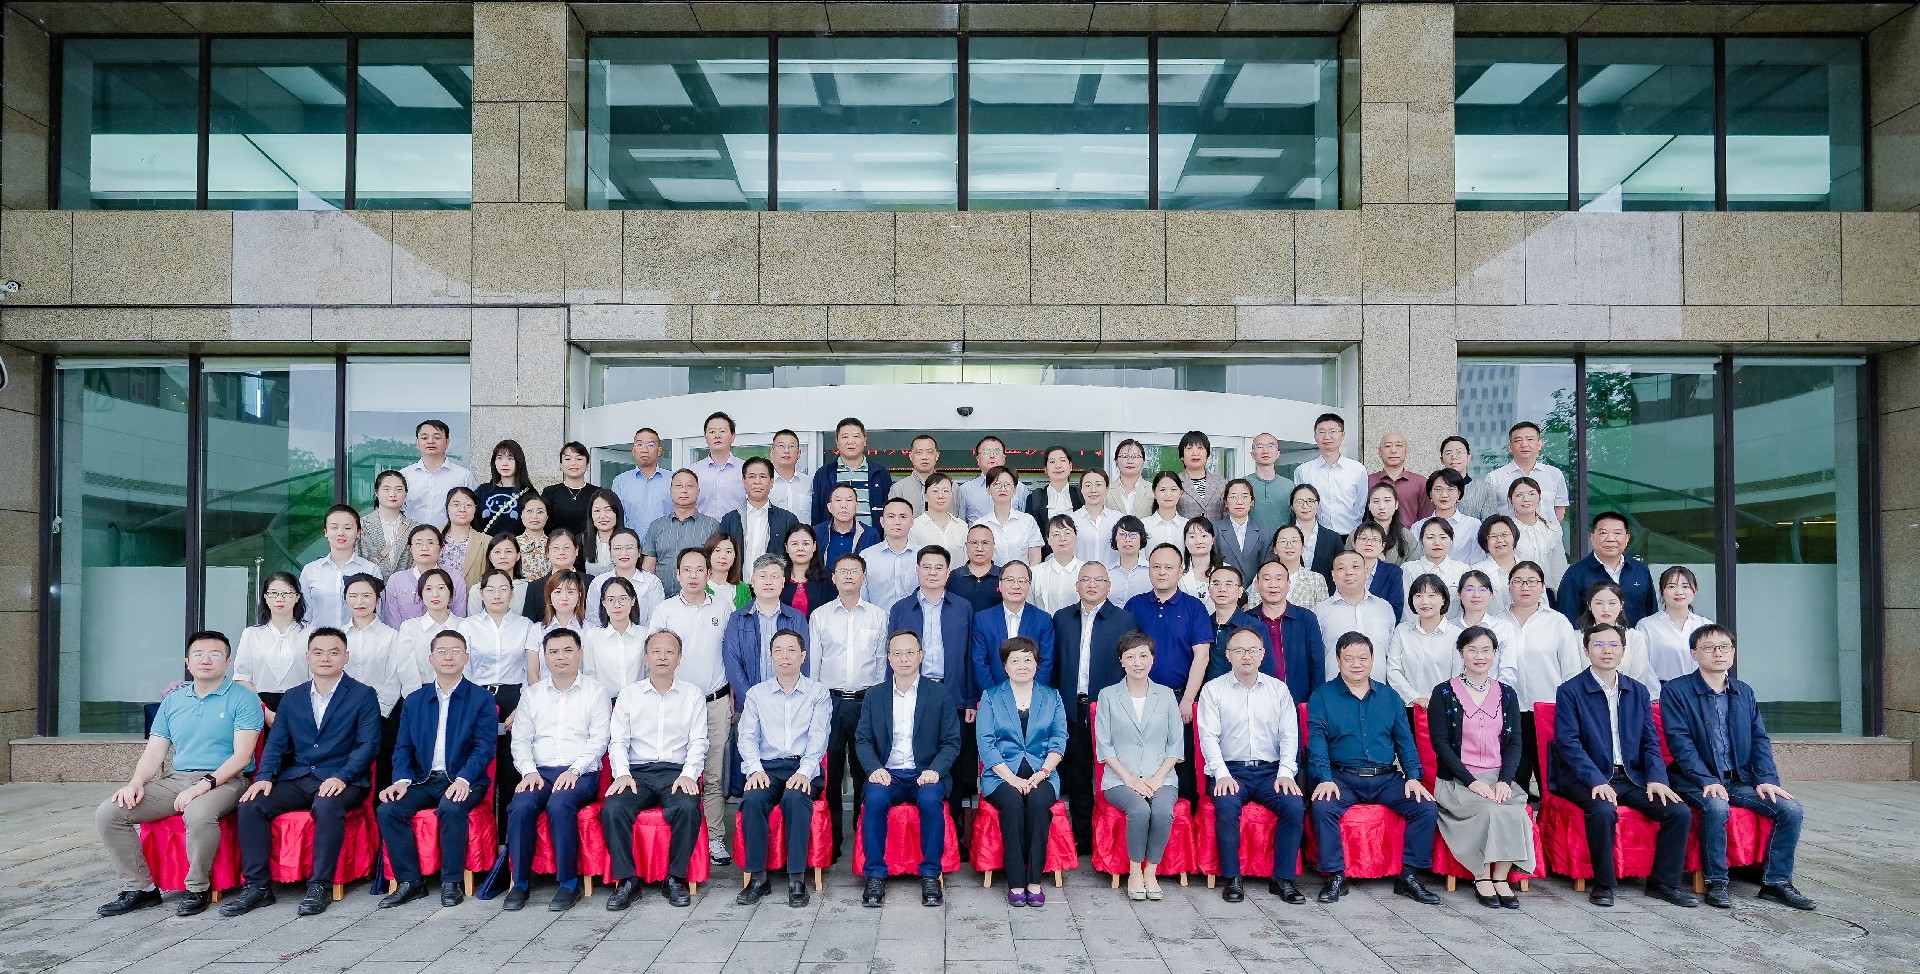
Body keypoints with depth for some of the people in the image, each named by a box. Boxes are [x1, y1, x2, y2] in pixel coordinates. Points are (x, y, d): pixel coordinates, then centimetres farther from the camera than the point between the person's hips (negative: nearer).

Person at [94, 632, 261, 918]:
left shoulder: (243, 699, -1)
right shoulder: (172, 701, 18)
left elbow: (242, 755, -10)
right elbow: (154, 752, 15)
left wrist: (205, 784, -22)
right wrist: (136, 782, -6)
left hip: (224, 781, -6)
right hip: (176, 778, 6)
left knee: (199, 813, -38)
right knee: (108, 813, -12)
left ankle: (197, 889, -15)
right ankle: (139, 887, -2)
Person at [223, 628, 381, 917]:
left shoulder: (363, 695, 3)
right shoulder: (292, 697, 17)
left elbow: (368, 744, -5)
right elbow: (275, 743, 13)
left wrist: (342, 777, -20)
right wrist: (264, 777, -7)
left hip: (341, 780, -5)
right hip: (297, 779, 5)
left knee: (327, 806, -36)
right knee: (250, 805, -20)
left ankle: (320, 886, -25)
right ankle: (257, 886, -12)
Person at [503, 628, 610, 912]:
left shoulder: (595, 691, 7)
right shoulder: (532, 694, 17)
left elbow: (599, 740, -1)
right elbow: (520, 740, 11)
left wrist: (574, 771, -14)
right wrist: (529, 771, -7)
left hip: (582, 773, -3)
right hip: (539, 771, 3)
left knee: (559, 804, -33)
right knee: (520, 806, -28)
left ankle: (568, 883, -22)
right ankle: (520, 882, -16)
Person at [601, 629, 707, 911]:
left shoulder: (692, 695, 12)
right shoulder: (629, 695, 14)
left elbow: (698, 742, 5)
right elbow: (617, 741, 8)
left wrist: (688, 774, -11)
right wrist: (622, 774, -9)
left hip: (677, 771, -1)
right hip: (638, 772, 1)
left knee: (688, 808, -32)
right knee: (612, 808, -28)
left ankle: (676, 878, -15)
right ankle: (627, 880, -16)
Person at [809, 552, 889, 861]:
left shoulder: (878, 616, 7)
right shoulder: (819, 616, 7)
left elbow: (882, 662, 8)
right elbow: (812, 662, 8)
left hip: (867, 700, 0)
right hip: (829, 700, 0)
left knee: (866, 771, 4)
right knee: (829, 772, 1)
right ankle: (831, 839, 11)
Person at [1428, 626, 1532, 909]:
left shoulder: (1506, 694, 12)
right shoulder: (1444, 693, 1)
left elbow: (1514, 742, 7)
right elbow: (1440, 743, -5)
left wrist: (1504, 781, -10)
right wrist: (1471, 781, -15)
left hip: (1499, 779, 3)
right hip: (1457, 780, -3)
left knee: (1516, 812, -28)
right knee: (1491, 811, -30)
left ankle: (1501, 878, -15)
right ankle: (1482, 879, -14)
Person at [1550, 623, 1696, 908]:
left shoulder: (1638, 691, 14)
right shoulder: (1569, 691, -3)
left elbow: (1650, 742, 11)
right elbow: (1568, 743, -11)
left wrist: (1656, 778, -7)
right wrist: (1597, 781, -22)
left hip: (1632, 777, 5)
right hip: (1587, 778, -5)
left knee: (1680, 812, -15)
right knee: (1603, 811, -34)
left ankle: (1663, 882, 1)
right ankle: (1603, 884, -15)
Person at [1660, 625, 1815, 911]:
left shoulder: (1744, 692, 13)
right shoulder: (1677, 691, -5)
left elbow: (1759, 739, 9)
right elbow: (1679, 741, -12)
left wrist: (1766, 779, -6)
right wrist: (1708, 781, -22)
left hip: (1740, 780, 6)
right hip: (1697, 781, -5)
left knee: (1792, 810, -14)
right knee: (1716, 807, -35)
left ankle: (1776, 881, 0)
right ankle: (1716, 883, -18)